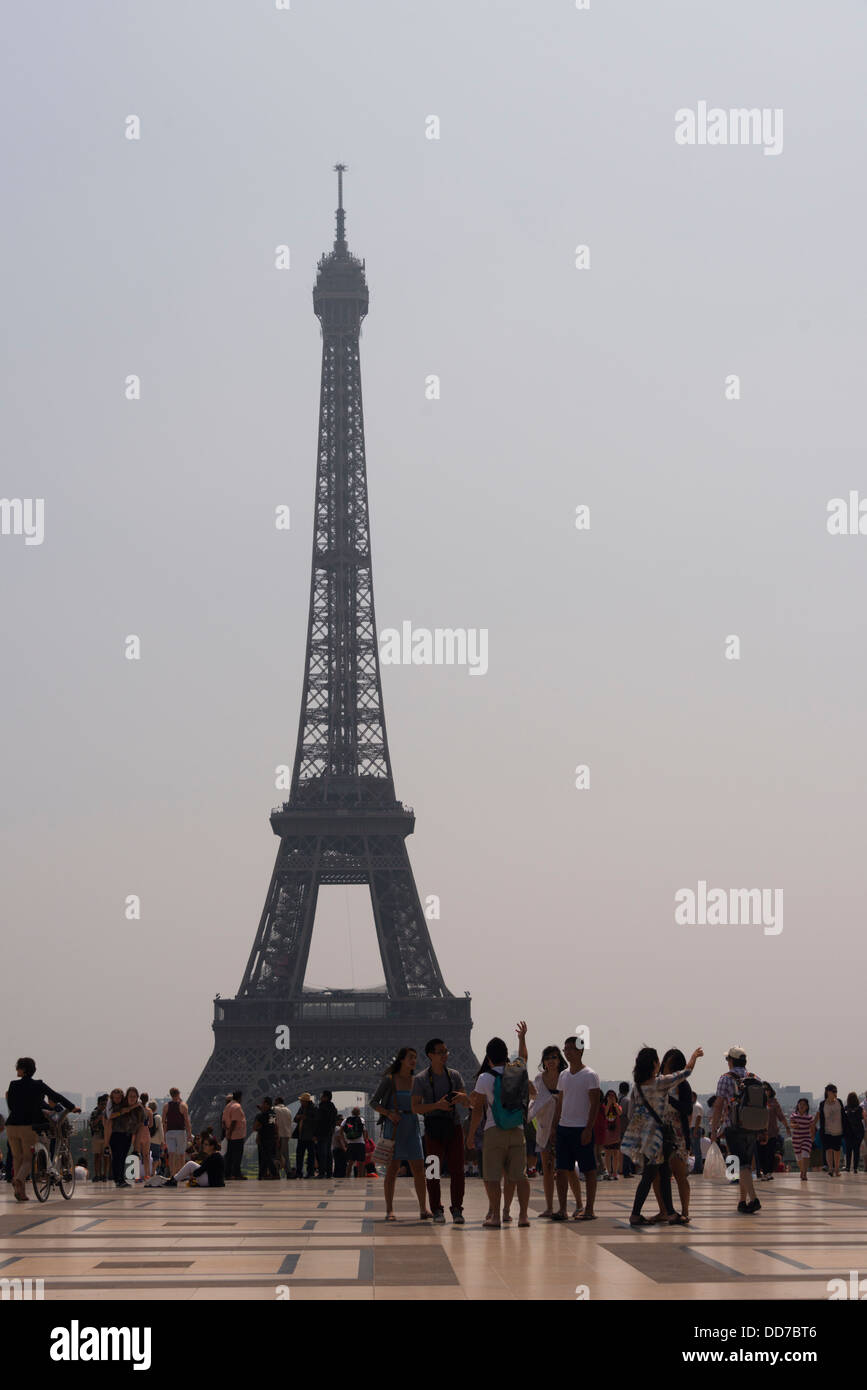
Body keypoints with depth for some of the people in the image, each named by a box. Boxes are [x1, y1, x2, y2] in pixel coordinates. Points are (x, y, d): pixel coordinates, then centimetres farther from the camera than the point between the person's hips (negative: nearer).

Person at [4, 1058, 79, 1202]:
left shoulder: (14, 1085, 0)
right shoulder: (38, 1085, -2)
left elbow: (11, 1105, 9)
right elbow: (56, 1097, 4)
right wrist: (73, 1107, 15)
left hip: (12, 1126, 2)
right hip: (29, 1126, -2)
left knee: (17, 1158, 14)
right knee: (28, 1158, 4)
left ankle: (21, 1192, 11)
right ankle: (19, 1179, -26)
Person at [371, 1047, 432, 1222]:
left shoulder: (416, 1081, 9)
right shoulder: (389, 1080, -2)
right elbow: (373, 1102, -1)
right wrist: (389, 1114, -16)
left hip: (411, 1127, 4)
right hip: (393, 1127, -4)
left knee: (419, 1169, 0)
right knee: (392, 1169, -4)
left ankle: (423, 1210, 4)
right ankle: (389, 1210, 0)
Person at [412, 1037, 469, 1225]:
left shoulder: (455, 1075, 9)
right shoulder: (421, 1079, -2)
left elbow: (468, 1102, 6)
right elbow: (415, 1108, -8)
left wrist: (462, 1097, -18)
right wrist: (437, 1105, -23)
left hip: (454, 1126, 3)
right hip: (433, 1127, -3)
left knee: (457, 1170, -2)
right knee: (433, 1171, -3)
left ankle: (457, 1209, 5)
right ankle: (437, 1211, 5)